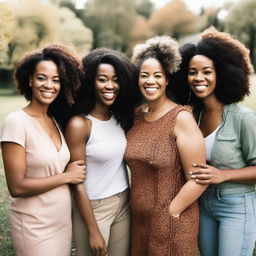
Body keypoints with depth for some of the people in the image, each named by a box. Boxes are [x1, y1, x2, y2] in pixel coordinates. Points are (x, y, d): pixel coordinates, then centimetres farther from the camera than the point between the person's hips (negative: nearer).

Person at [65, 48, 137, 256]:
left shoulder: (121, 118, 1)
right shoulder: (79, 124, -17)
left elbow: (124, 161, 8)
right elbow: (78, 183, -15)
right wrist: (93, 231, -13)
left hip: (124, 205, 6)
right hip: (93, 209, -5)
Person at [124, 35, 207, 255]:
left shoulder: (181, 118, -15)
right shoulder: (137, 115, 2)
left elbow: (198, 180, -17)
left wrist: (170, 213, -13)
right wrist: (135, 205, 5)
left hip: (172, 223, -5)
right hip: (138, 220, 5)